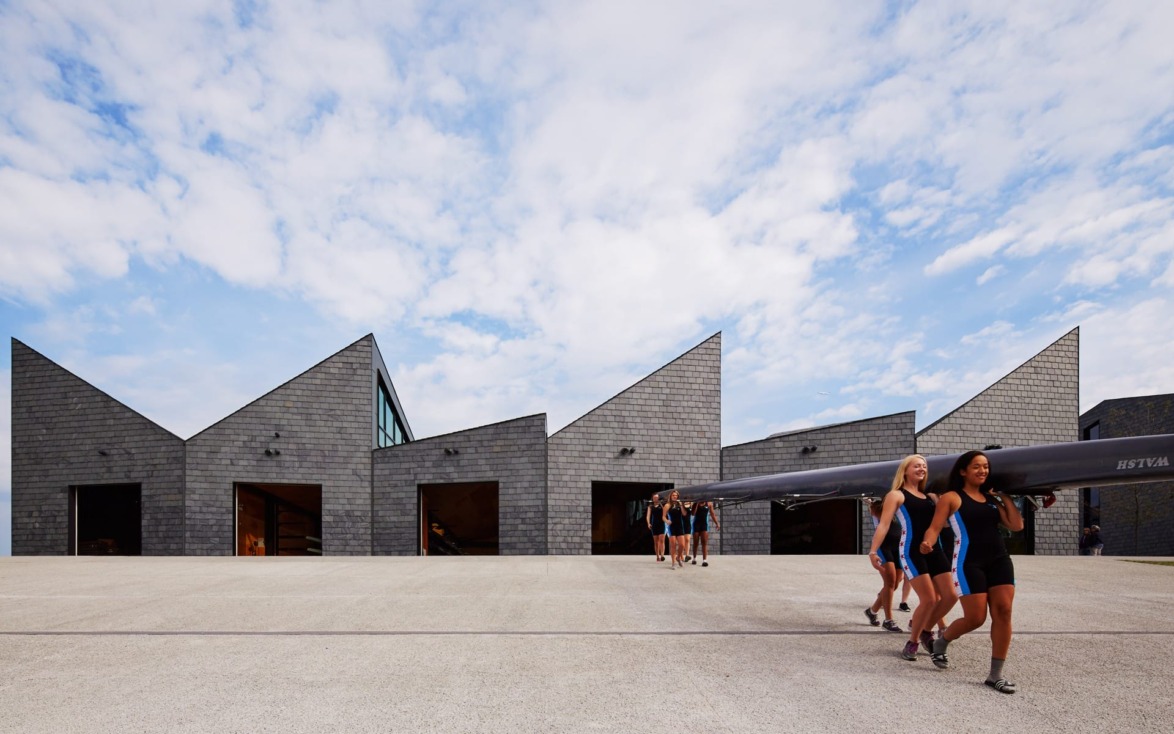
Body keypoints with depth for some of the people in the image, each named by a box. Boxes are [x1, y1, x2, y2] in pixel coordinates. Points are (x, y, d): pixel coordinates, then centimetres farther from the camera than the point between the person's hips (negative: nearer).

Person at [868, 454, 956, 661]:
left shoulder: (929, 496, 19)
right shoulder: (896, 495, -1)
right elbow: (884, 524, -11)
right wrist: (873, 551, -22)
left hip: (934, 549, 7)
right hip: (911, 551, -7)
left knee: (950, 596, 2)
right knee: (929, 599, -12)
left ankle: (925, 630, 27)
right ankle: (912, 643, 9)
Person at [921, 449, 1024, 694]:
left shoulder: (992, 498, 15)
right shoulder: (952, 498, -1)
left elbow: (1016, 525, 7)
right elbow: (935, 527, -9)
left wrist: (1006, 498, 9)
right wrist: (927, 543, -30)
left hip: (999, 559, 6)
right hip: (969, 562, -6)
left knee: (1003, 612, -5)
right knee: (975, 618, -6)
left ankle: (996, 674, 5)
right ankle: (941, 642, 24)